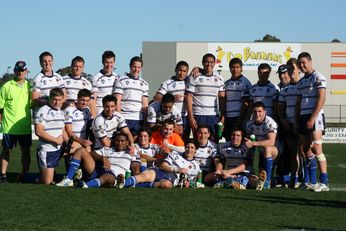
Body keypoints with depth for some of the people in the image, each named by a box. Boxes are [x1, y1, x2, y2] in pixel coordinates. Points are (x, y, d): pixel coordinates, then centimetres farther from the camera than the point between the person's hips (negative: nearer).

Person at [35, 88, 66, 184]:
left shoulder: (61, 112, 14)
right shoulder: (43, 111, -13)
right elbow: (38, 131, -20)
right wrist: (56, 140, -14)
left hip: (57, 149, 8)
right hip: (46, 150, -8)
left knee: (50, 180, 11)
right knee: (47, 182, -7)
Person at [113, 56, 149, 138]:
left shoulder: (144, 84, 17)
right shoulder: (121, 81, 4)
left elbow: (145, 105, 15)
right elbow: (117, 101, -1)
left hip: (139, 119, 4)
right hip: (125, 119, -4)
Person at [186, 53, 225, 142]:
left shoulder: (219, 79, 11)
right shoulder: (194, 78, 1)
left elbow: (221, 99, 12)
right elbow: (189, 97, -2)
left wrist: (223, 116, 3)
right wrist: (191, 117, -9)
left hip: (214, 116, 3)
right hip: (199, 116, -3)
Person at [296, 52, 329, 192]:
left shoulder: (318, 78, -5)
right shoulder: (301, 82, 18)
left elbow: (321, 99, -13)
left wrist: (312, 118, -18)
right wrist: (297, 121, 12)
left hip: (315, 117, -8)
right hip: (303, 117, 8)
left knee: (316, 149, -14)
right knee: (306, 150, 5)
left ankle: (324, 182, -13)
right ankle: (313, 183, 9)